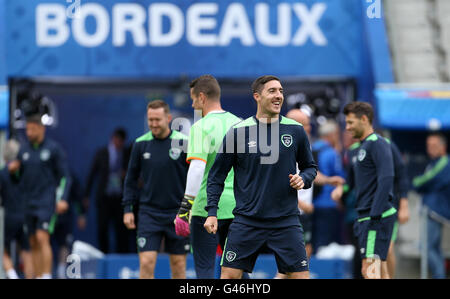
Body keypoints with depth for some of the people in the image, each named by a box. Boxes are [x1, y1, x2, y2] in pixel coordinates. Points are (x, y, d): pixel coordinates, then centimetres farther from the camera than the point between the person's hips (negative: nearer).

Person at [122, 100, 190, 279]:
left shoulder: (184, 142, -4)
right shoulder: (141, 144, 2)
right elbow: (131, 178, 11)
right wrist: (128, 208, 5)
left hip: (178, 214, -1)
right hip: (149, 213, 1)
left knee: (178, 264, 6)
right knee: (146, 263, -10)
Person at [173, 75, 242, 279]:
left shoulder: (201, 127, -9)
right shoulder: (238, 124, 10)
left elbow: (197, 169, -19)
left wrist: (185, 208, -19)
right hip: (236, 206, 6)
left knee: (205, 268, 0)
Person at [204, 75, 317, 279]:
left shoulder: (295, 130, 2)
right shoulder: (238, 132, -1)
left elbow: (310, 167, 15)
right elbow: (217, 175, 4)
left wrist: (303, 179, -7)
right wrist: (212, 212, -3)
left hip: (285, 221, 1)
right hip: (247, 221, -1)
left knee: (301, 276, -3)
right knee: (229, 275, -4)